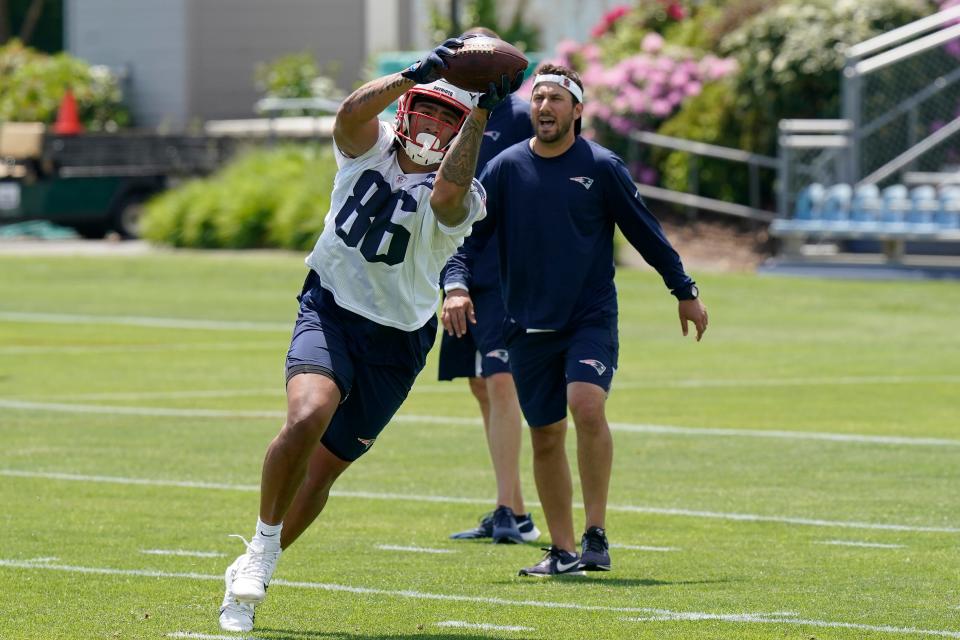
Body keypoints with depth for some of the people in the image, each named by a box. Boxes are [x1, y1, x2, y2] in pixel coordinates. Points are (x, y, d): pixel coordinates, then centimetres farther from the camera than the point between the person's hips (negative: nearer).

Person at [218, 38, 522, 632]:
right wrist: (415, 75, -36)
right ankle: (262, 548, -10)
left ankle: (248, 581, 25)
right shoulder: (370, 148, -2)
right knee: (308, 416, -28)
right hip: (329, 311, 0)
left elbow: (447, 192, -35)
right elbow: (351, 114, -24)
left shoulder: (460, 198, -10)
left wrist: (482, 112, -38)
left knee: (324, 467, 6)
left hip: (395, 343, 0)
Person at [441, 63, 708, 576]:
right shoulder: (505, 169, 3)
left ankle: (596, 534, -15)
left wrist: (685, 292, 12)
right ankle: (562, 550, 17)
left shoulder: (602, 167, -2)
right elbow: (466, 235, 5)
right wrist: (456, 284, -13)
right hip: (529, 326, 3)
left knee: (587, 405, -25)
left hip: (591, 318, -3)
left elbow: (646, 234, 7)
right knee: (545, 437, 6)